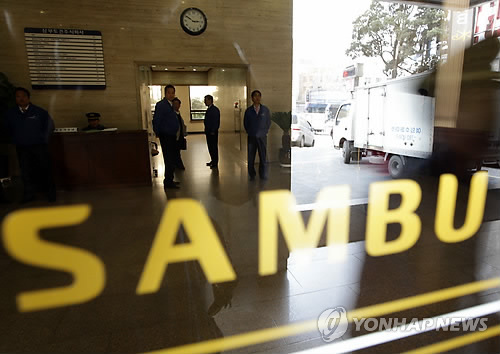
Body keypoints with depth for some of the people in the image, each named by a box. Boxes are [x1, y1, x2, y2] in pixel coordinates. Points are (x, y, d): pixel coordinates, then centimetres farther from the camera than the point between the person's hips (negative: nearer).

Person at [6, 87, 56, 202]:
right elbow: (10, 129, 21)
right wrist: (16, 141, 15)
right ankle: (29, 193, 13)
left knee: (45, 169, 1)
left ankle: (50, 193, 11)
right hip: (22, 148, 3)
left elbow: (49, 126, 9)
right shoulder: (11, 113, 5)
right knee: (26, 171, 4)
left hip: (39, 146, -2)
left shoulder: (40, 112, -3)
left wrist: (43, 139, 7)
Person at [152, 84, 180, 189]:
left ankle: (169, 180, 24)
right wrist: (157, 133, -10)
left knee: (171, 159, 14)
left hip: (172, 136, 9)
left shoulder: (170, 105, 15)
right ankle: (168, 182, 0)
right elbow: (156, 120, -16)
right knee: (169, 160, -7)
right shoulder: (161, 105, -13)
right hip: (166, 136, -9)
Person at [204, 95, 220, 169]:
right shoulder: (209, 109, 16)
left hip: (213, 132, -9)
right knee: (210, 146, 13)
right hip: (208, 132, 9)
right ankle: (213, 160, 24)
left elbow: (216, 121, -17)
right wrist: (206, 130, 14)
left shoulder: (215, 109, -12)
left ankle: (215, 163, 3)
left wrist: (213, 131, -19)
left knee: (214, 147, -4)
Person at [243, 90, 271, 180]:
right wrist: (249, 132, 5)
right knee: (251, 157, 3)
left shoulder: (265, 110, 6)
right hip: (251, 137, 0)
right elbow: (245, 123, 11)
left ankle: (263, 176, 12)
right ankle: (252, 175, 16)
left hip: (262, 137, 0)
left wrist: (265, 131, 4)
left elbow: (269, 122, 11)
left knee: (263, 157, 1)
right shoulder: (248, 111, 4)